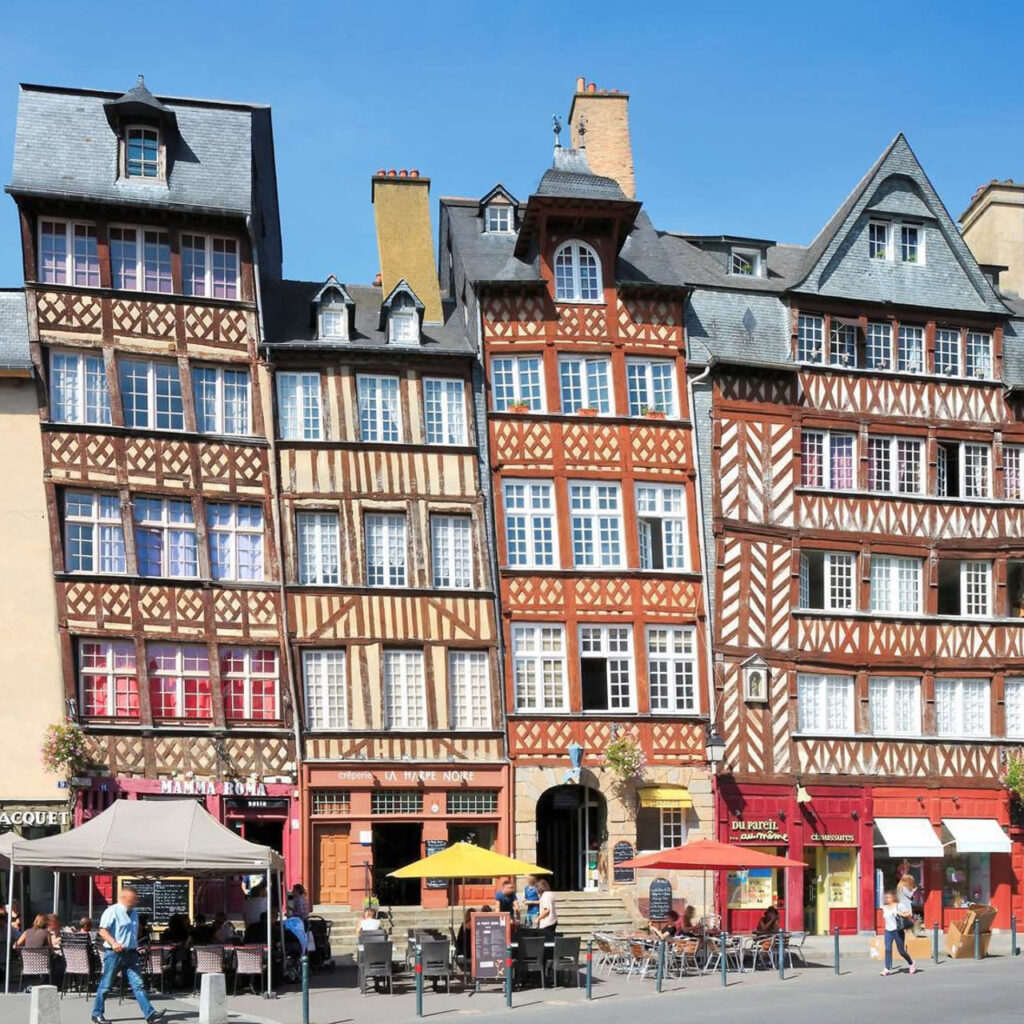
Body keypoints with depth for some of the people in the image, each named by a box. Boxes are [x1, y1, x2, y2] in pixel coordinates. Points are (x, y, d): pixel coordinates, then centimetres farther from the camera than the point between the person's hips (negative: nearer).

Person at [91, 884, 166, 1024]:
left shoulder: (133, 913, 17)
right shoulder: (112, 911, -10)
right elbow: (103, 931, -18)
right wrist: (113, 943, -32)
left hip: (130, 954, 7)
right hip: (114, 954, -7)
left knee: (138, 984, -2)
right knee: (105, 985, 4)